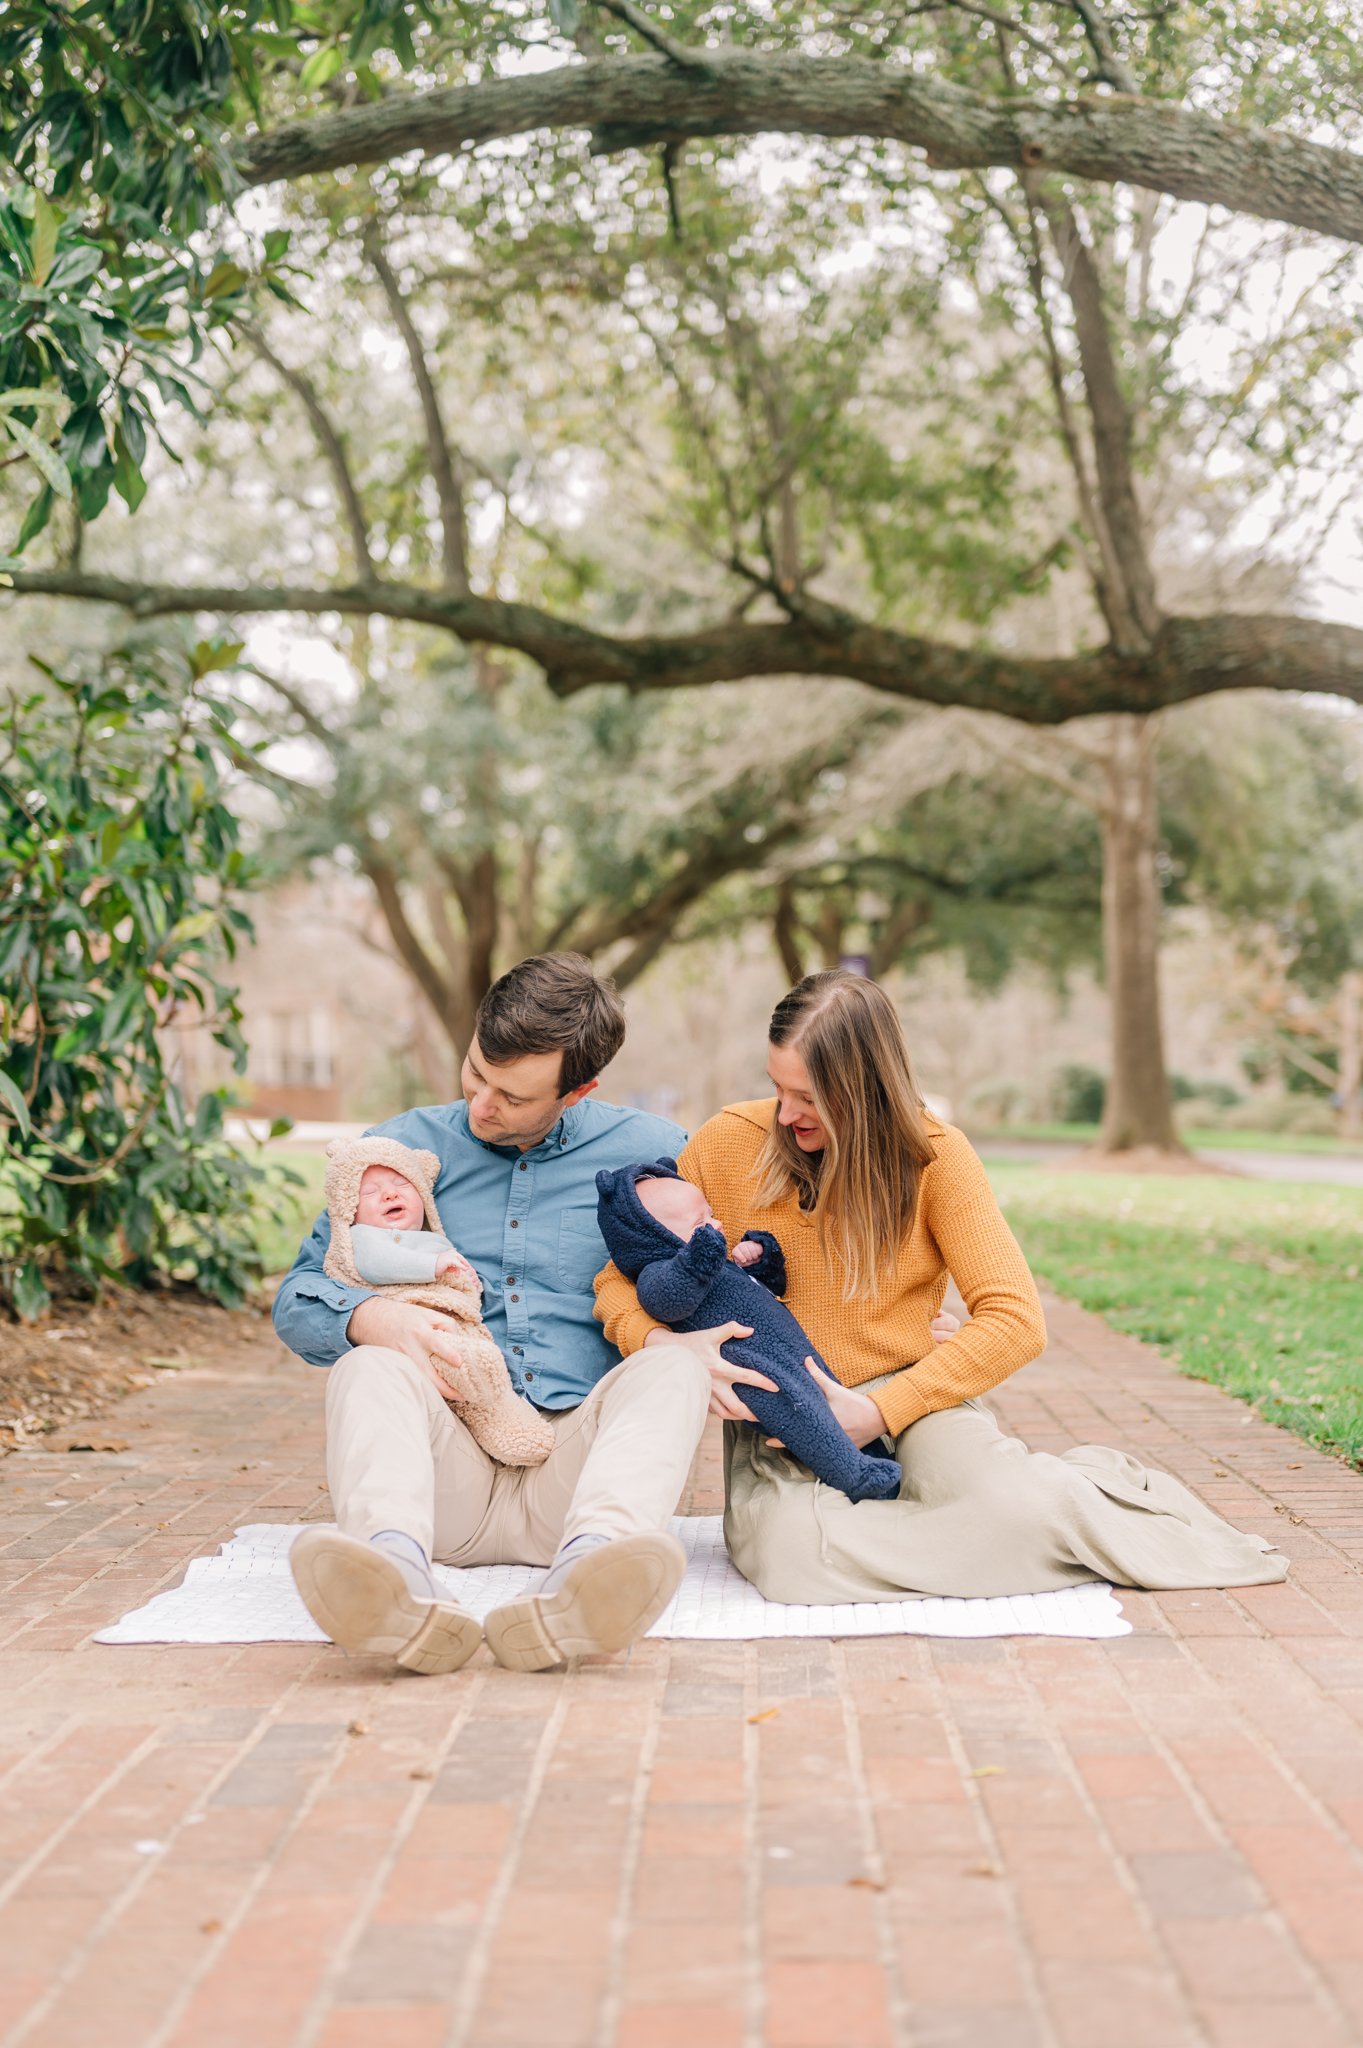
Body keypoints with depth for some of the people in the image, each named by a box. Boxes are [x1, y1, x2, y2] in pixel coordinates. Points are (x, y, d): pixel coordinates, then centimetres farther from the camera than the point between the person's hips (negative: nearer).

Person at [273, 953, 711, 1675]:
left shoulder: (649, 1150, 10)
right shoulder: (404, 1145, 13)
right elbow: (297, 1298, 10)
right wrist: (373, 1318, -14)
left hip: (576, 1461, 0)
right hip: (446, 1469, 1)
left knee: (674, 1367, -29)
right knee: (368, 1367, -29)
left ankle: (584, 1572, -59)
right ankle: (397, 1580, -60)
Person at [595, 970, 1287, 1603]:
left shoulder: (934, 1156, -6)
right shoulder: (731, 1143, -4)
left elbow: (1014, 1320, -12)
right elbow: (620, 1280, 2)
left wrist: (879, 1410, -22)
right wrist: (664, 1344, -22)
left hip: (908, 1395, -1)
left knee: (1001, 1503, -37)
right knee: (787, 1553, -36)